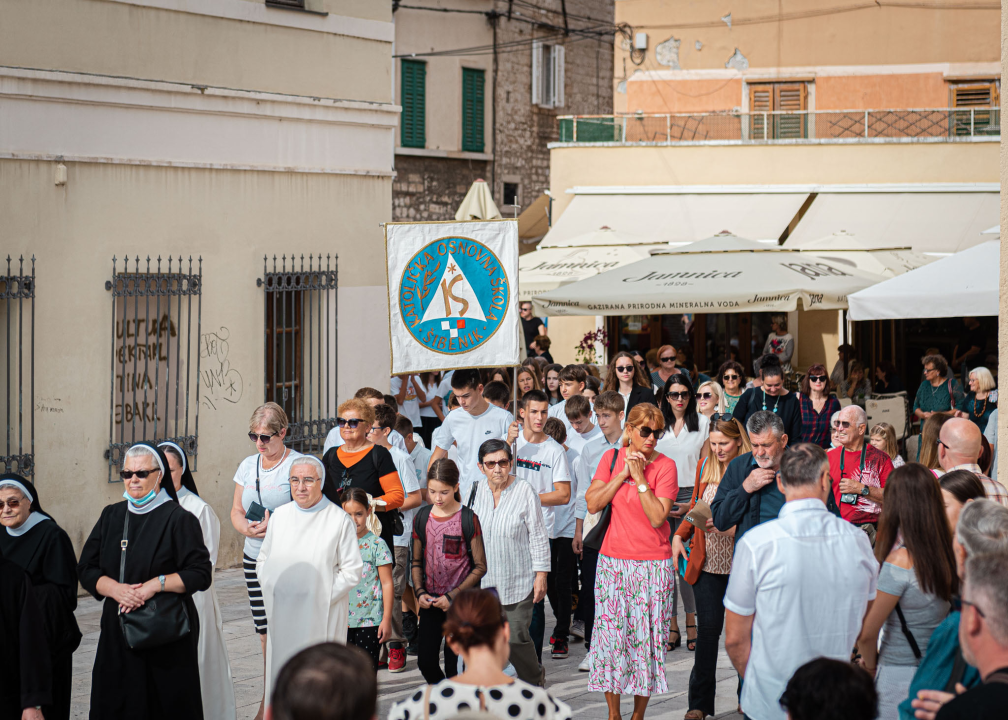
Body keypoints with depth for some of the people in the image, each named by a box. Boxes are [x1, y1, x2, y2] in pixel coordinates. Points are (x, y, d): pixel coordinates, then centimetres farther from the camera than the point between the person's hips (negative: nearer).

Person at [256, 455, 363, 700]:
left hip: (321, 616, -4)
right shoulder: (280, 515, 10)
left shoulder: (339, 520, -4)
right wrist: (273, 591, 1)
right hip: (282, 615, 4)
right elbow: (263, 561, 17)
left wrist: (322, 597, -12)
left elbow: (352, 571, -5)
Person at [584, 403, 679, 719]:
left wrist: (640, 477, -15)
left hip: (652, 565, -3)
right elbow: (592, 503, -2)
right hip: (613, 561, 3)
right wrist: (623, 474, -8)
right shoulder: (612, 458, 6)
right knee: (610, 634, 1)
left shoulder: (665, 465, -5)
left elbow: (657, 517, -13)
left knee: (645, 637, 0)